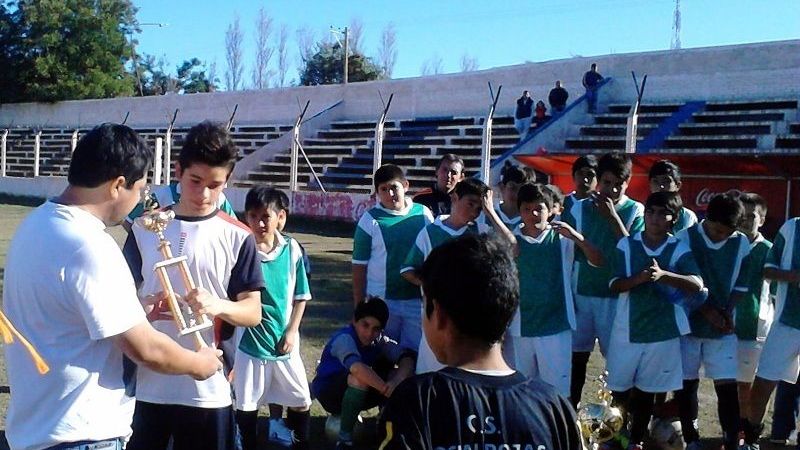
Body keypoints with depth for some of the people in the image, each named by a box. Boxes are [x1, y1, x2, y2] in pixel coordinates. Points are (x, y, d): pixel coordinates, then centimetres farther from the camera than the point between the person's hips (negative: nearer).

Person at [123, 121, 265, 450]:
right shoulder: (145, 229, 4)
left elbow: (253, 312, -3)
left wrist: (217, 305, -24)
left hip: (207, 389, -2)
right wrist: (141, 308, -15)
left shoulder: (238, 238, -2)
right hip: (145, 384, 2)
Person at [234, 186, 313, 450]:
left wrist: (292, 331, -2)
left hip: (284, 340, 2)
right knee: (246, 403, 9)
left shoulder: (291, 249, -6)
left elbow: (300, 296, 2)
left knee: (301, 401, 12)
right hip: (250, 340, -2)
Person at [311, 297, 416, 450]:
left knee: (397, 374, -15)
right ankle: (344, 437, -20)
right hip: (329, 394, -6)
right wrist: (387, 390, -49)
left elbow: (407, 358, -24)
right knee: (360, 378, -37)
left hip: (358, 394, 6)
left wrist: (396, 382, -44)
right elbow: (357, 367, -48)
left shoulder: (380, 340, -9)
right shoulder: (344, 339, -28)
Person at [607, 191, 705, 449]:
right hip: (627, 329, 0)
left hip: (663, 331, 0)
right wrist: (639, 278, -27)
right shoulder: (626, 244, -2)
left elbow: (697, 285, -17)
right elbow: (615, 285, -7)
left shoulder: (680, 249, -3)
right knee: (619, 388, 8)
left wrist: (663, 274, -32)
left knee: (647, 390, 10)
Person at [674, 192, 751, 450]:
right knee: (687, 383, 5)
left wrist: (727, 313, -9)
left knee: (727, 385, -3)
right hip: (689, 324, -1)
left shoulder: (741, 243, -1)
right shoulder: (685, 239, -9)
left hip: (723, 328, 1)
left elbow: (740, 285, 6)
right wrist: (706, 310, -14)